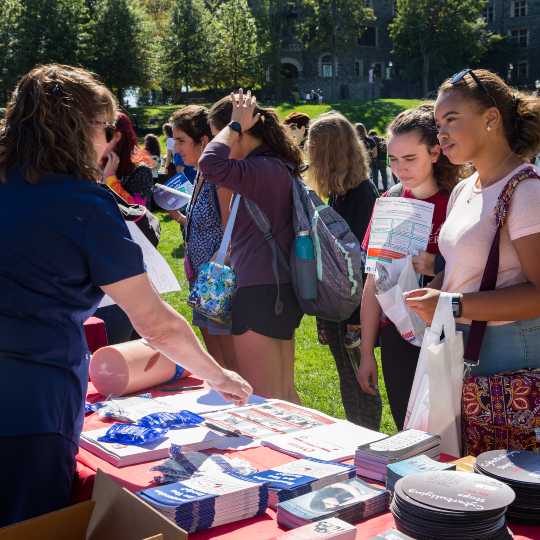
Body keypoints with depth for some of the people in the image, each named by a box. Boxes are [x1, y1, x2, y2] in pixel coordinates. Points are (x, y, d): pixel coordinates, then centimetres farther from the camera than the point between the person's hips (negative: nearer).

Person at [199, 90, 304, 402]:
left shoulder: (262, 169, -18)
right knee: (285, 394, 19)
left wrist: (235, 125, -18)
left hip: (260, 294, -10)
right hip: (281, 291, 10)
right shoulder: (281, 166, 12)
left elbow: (210, 164, -33)